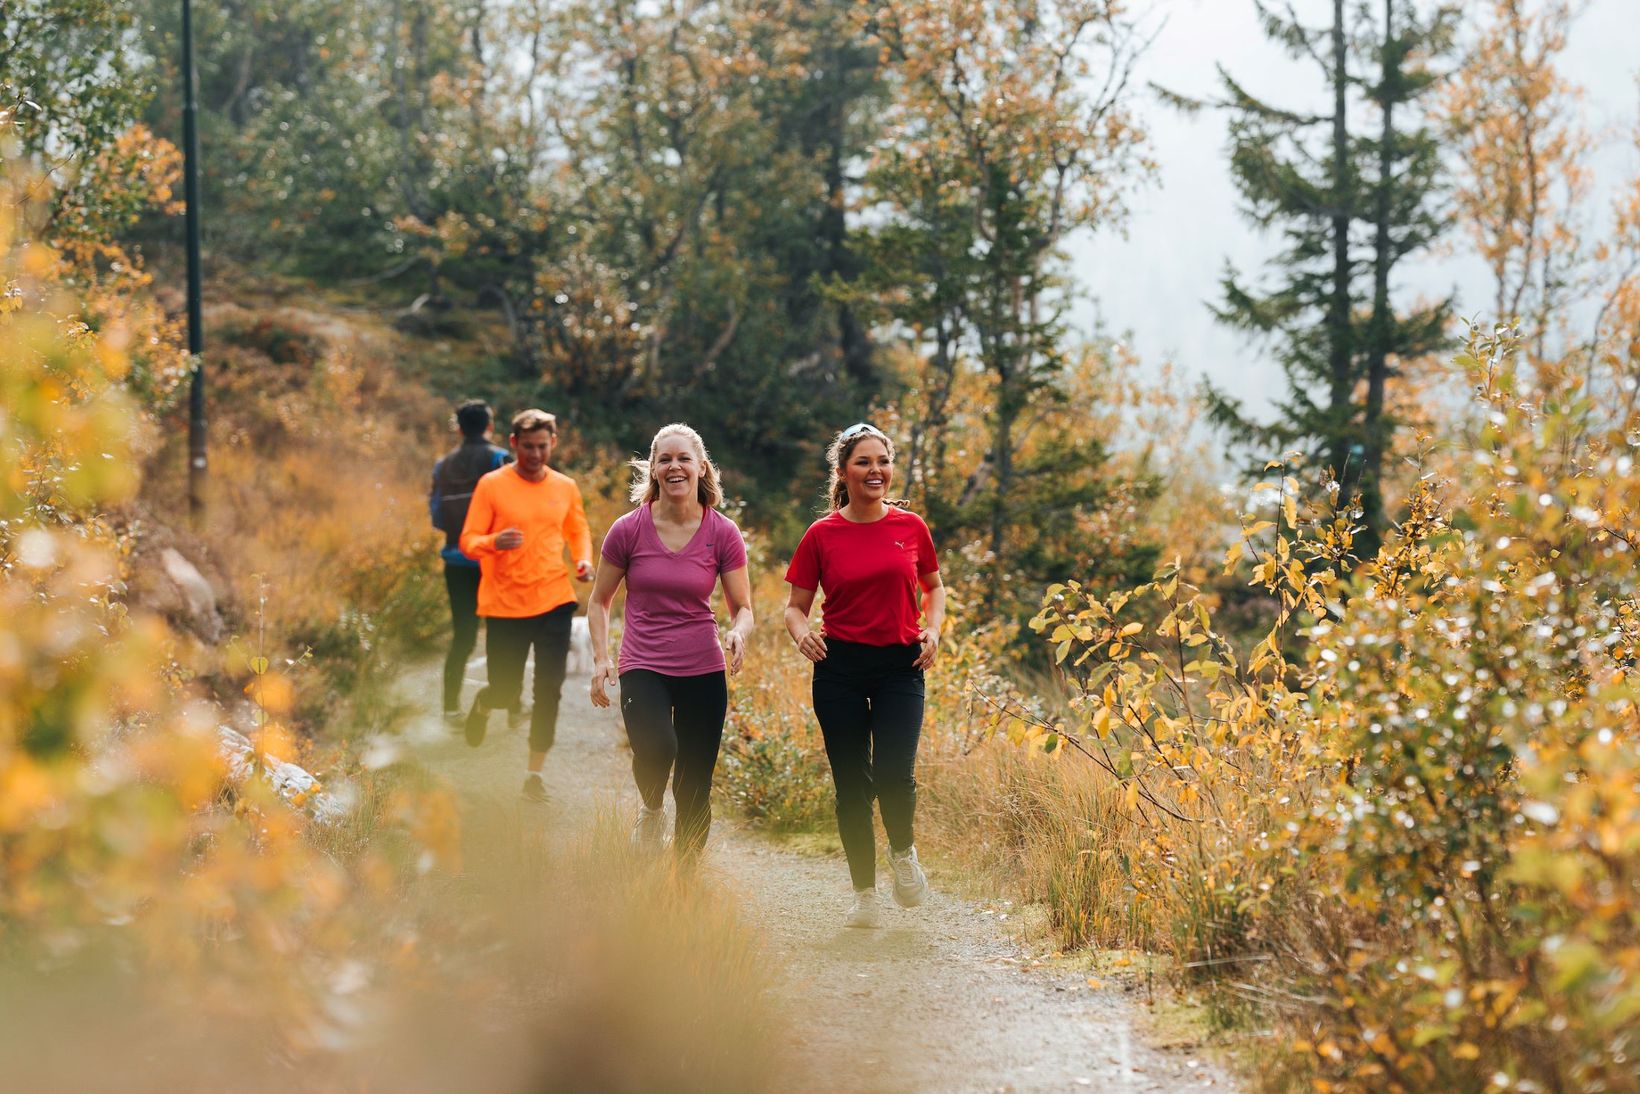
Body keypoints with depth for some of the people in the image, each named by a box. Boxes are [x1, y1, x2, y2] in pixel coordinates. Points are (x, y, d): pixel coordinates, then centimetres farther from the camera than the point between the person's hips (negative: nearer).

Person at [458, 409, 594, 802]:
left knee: (549, 691, -4)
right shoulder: (492, 485, -4)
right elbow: (468, 541, -4)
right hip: (505, 604, -2)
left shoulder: (565, 488, 7)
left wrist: (584, 560, 0)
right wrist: (494, 542, -27)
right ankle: (482, 704, 43)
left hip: (554, 602, 2)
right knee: (505, 693, 6)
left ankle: (534, 774, 7)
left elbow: (579, 532, 22)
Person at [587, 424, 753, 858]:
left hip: (703, 671, 2)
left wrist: (738, 633, -19)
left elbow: (742, 608, 4)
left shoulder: (723, 533, -1)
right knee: (656, 748, -31)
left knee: (694, 796, 4)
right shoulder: (628, 530, -3)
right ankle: (651, 809, 2)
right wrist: (600, 657, -6)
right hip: (643, 667, -2)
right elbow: (599, 601, 8)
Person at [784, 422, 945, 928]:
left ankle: (903, 851, 16)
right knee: (851, 783, 3)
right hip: (840, 666, 0)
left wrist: (933, 629, 0)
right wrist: (802, 632, -15)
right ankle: (864, 893, 17)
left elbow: (933, 587, 19)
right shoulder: (822, 535, 1)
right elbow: (795, 605, 7)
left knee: (894, 775, -15)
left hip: (900, 666, 0)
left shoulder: (911, 527, 4)